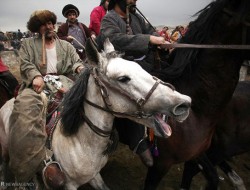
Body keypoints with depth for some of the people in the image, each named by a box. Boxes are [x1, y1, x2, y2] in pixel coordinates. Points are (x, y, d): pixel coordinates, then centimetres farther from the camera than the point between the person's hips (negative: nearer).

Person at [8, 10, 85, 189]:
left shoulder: (66, 45, 27)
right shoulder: (28, 44, 21)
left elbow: (77, 62, 17)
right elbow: (25, 64, 7)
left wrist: (80, 68, -9)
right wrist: (36, 76, -15)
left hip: (62, 80, 2)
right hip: (38, 82, -1)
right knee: (27, 106, -37)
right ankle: (43, 159, -43)